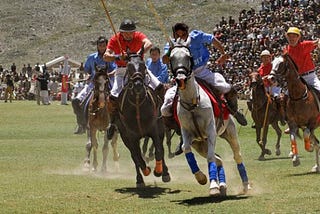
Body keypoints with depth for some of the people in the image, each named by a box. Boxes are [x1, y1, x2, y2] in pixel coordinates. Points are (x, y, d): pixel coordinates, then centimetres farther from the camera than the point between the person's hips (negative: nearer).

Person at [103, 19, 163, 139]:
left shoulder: (138, 36, -10)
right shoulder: (115, 40, -10)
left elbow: (148, 43, -32)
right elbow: (106, 56, -19)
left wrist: (141, 51, -52)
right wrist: (118, 57, -38)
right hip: (122, 70, -1)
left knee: (159, 87, -14)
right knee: (114, 96, -18)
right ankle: (112, 123, 4)